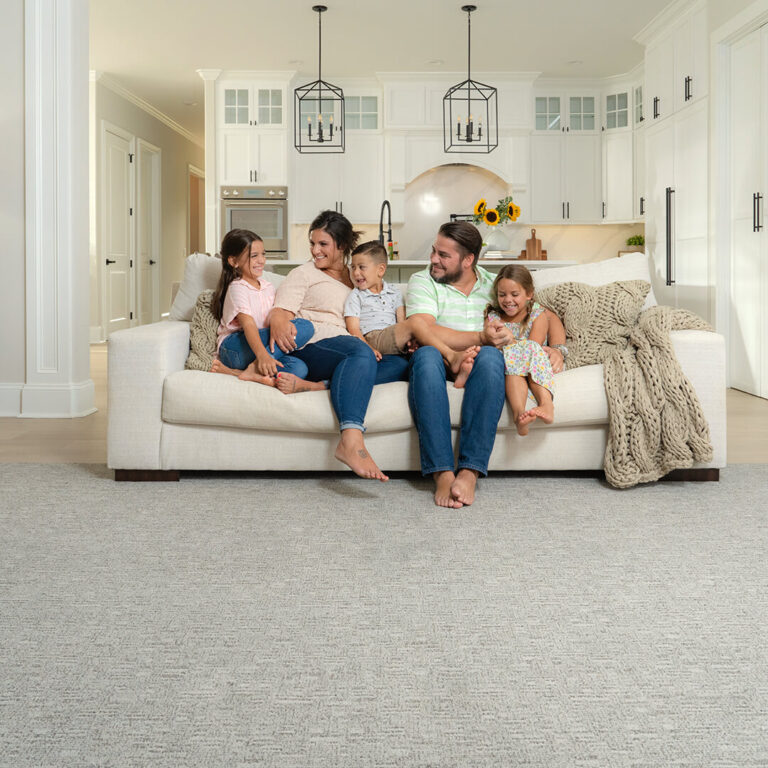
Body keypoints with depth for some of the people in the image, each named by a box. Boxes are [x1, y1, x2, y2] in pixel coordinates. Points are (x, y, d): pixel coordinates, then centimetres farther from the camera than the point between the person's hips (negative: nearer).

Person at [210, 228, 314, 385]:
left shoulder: (268, 287, 18)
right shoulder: (237, 288, -7)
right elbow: (248, 324, -22)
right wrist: (263, 355, -38)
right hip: (234, 347, -7)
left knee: (299, 368, -27)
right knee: (305, 327, -21)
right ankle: (256, 366, -30)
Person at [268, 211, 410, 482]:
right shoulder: (303, 274, 18)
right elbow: (281, 312, 3)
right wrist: (279, 325, -24)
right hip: (311, 347, -5)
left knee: (399, 364, -24)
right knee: (360, 351, -36)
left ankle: (310, 385, -41)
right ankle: (351, 440, -57)